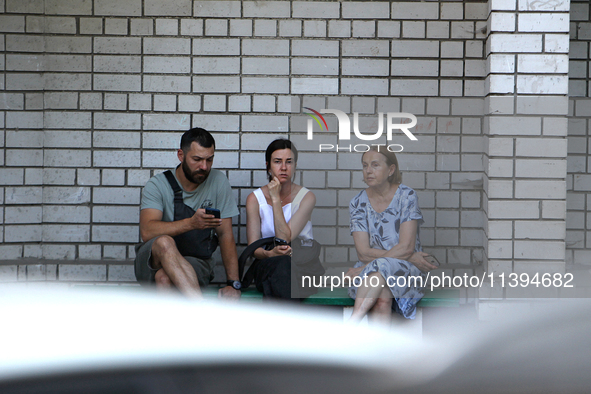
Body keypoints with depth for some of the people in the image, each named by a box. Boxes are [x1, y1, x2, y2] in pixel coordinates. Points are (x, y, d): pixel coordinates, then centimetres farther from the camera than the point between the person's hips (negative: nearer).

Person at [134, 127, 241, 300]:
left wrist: (234, 284, -10)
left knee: (165, 277, -35)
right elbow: (147, 231, -22)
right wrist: (191, 223, -36)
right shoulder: (158, 185, -5)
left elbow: (225, 235, 0)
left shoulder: (218, 182, 0)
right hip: (154, 260, 0)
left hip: (197, 264, 0)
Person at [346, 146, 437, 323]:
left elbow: (406, 247, -10)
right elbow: (363, 253, -4)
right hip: (367, 273, 2)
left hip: (405, 270, -2)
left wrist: (365, 268, -15)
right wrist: (410, 257, -11)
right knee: (381, 301, -34)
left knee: (381, 267, -37)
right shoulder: (358, 203, 4)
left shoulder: (406, 196, -2)